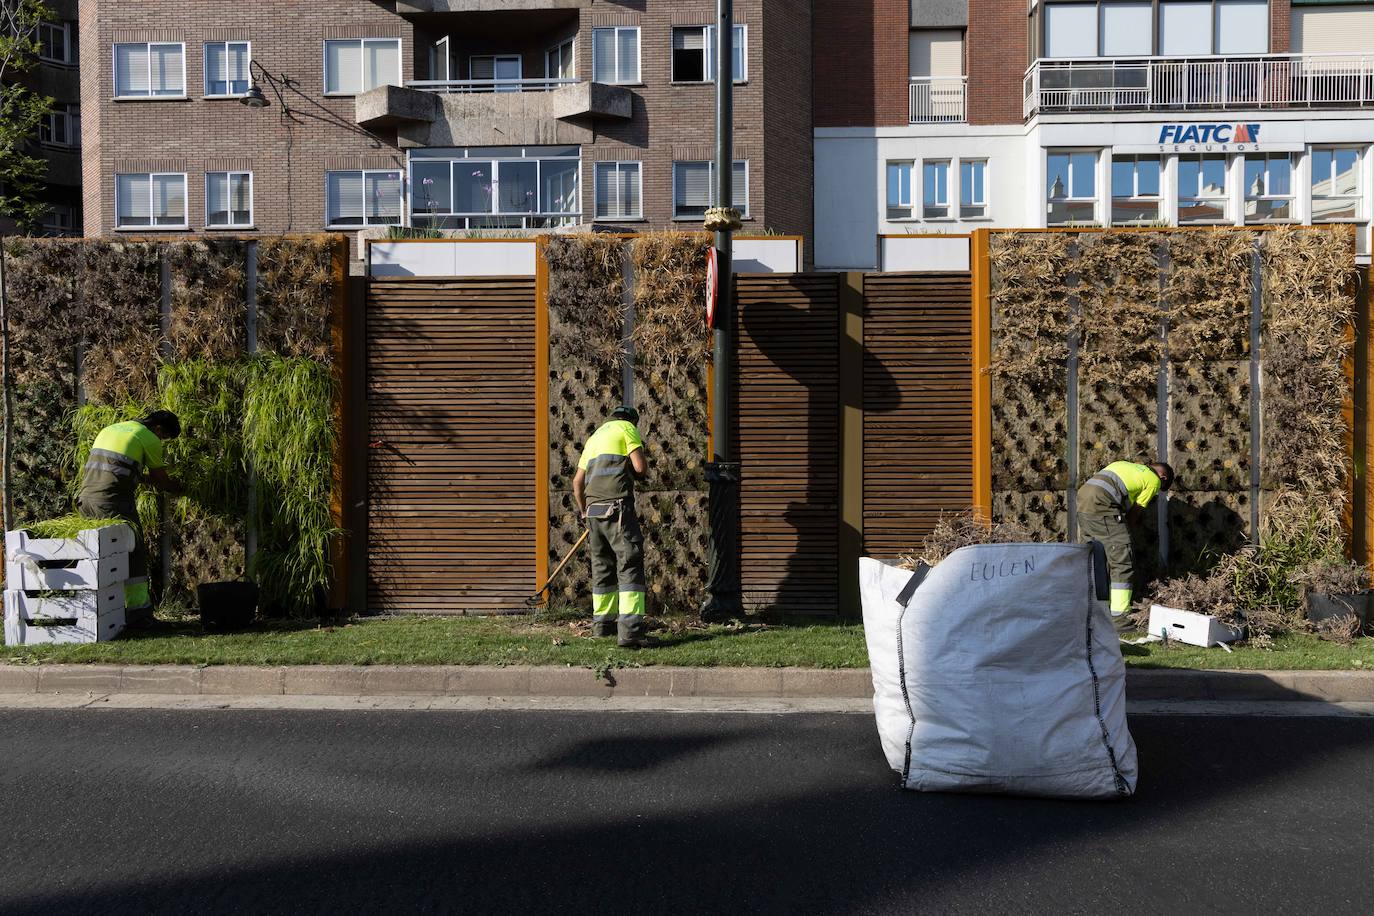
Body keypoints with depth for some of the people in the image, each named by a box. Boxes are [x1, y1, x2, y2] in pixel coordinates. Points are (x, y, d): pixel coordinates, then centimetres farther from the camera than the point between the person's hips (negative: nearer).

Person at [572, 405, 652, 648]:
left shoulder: (595, 437, 27)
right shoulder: (627, 428, 6)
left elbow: (577, 482, 25)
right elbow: (640, 467, -7)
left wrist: (583, 511, 36)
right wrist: (640, 470, 16)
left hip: (593, 507, 7)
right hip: (617, 505, -7)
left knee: (602, 565, 18)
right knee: (630, 565, -11)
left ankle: (602, 622, 26)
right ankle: (629, 630, -20)